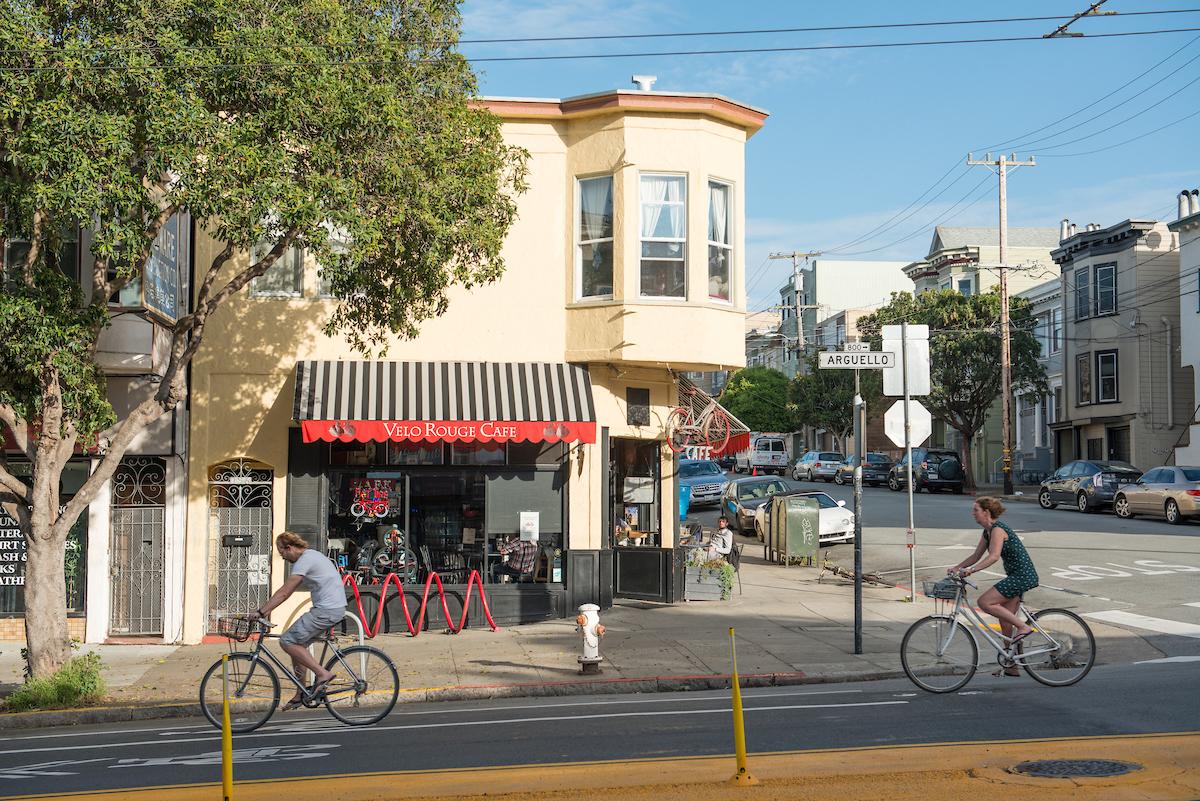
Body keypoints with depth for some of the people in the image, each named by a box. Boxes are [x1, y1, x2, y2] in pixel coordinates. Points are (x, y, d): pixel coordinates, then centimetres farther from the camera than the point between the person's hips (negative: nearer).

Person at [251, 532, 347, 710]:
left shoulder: (305, 560, -13)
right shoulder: (310, 556, 19)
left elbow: (284, 592, -18)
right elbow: (288, 591, 24)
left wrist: (261, 611, -16)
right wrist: (267, 608, 21)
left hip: (326, 610, -10)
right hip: (334, 608, 10)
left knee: (288, 642, -8)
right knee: (297, 644, 14)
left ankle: (322, 674, -7)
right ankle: (300, 695, 18)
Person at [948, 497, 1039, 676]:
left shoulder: (998, 529, -16)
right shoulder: (987, 531, 13)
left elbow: (994, 556, -29)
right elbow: (976, 556, 18)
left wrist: (970, 570, -36)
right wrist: (957, 567, 7)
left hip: (1022, 575, -10)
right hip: (1015, 576, 10)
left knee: (985, 602, -17)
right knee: (1005, 622, 10)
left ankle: (1023, 626, -11)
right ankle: (1010, 666, 16)